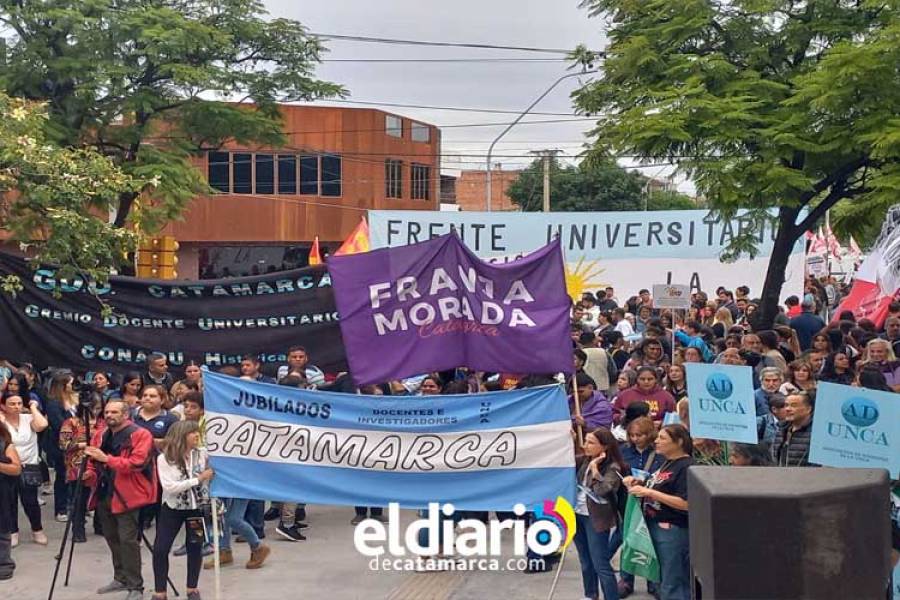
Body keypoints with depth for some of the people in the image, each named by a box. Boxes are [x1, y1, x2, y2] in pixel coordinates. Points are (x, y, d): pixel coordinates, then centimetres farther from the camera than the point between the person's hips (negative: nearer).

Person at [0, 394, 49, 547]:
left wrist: (33, 407, -12)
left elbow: (42, 425, -24)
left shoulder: (28, 418, -3)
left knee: (30, 501, 2)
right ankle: (13, 532, 24)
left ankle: (37, 530, 21)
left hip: (29, 467, 0)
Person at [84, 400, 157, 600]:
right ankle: (121, 578, 31)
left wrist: (106, 458, -26)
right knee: (112, 538, 16)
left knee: (128, 540, -9)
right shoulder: (99, 435, 11)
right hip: (104, 495, 7)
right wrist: (90, 474, -3)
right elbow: (94, 463, 19)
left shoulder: (140, 435, -10)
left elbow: (136, 463, -21)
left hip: (127, 496, -7)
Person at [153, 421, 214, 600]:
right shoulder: (164, 458, -13)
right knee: (160, 550, -3)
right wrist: (198, 479, -24)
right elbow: (169, 487, -22)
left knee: (194, 548, 7)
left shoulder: (203, 453, -9)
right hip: (172, 508, -1)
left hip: (197, 507, 1)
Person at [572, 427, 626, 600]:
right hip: (577, 515, 7)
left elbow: (602, 490, -27)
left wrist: (594, 468, -22)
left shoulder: (612, 467, -15)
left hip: (596, 518, -7)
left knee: (600, 564, -5)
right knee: (585, 561, 19)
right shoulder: (584, 461, 4)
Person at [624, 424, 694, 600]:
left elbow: (685, 503, -22)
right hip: (656, 526, 9)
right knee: (662, 581, 18)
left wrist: (649, 492, -22)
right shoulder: (667, 463, 13)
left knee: (672, 585, -4)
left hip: (673, 530, -9)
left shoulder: (686, 467, -15)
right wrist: (640, 484, 5)